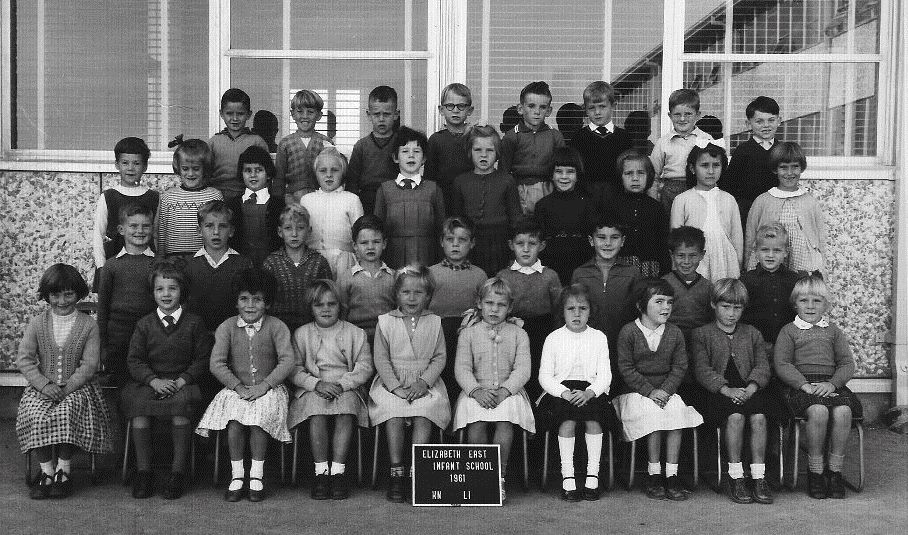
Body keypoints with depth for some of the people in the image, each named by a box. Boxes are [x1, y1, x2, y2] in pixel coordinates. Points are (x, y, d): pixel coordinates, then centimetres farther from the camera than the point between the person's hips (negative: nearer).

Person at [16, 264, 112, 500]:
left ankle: (64, 470, -18)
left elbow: (90, 364, -5)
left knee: (67, 413, -31)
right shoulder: (36, 324, 7)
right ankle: (47, 471, -17)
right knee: (35, 416, -27)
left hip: (77, 386, -2)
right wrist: (45, 385, -14)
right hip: (42, 387, 2)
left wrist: (67, 387, -16)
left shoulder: (88, 325, 1)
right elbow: (24, 359, 0)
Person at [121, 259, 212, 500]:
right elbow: (134, 360, 4)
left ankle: (178, 473, -20)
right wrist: (155, 381, -13)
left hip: (183, 383, -2)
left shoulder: (194, 323, 6)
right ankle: (143, 472, -14)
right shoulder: (144, 324, 10)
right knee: (138, 407, -28)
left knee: (182, 407, -33)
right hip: (149, 382, 2)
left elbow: (203, 359, 3)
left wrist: (181, 381, -12)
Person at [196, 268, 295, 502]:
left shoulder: (276, 327, 0)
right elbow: (216, 363, -2)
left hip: (269, 388, -1)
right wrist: (237, 386, -13)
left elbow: (287, 361, -9)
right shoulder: (227, 327, 5)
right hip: (236, 388, 1)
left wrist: (264, 385, -18)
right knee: (234, 422, -28)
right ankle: (237, 476, -12)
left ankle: (256, 476, -15)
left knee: (258, 420, -30)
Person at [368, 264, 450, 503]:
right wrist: (395, 386, -11)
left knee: (423, 417, -28)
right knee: (394, 416, -28)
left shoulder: (434, 323, 10)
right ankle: (396, 472, -20)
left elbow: (440, 357, 6)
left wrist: (424, 382, -9)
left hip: (425, 384, 0)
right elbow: (381, 359, 2)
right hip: (392, 383, 0)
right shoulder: (385, 322, 7)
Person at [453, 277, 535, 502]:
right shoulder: (468, 333, 10)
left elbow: (522, 369, 0)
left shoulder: (518, 334, 11)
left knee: (505, 421, -31)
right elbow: (462, 368, 1)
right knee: (476, 423, -30)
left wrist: (505, 390, -17)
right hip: (476, 390, 0)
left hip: (509, 390, 0)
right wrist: (476, 390, -17)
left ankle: (500, 477, -22)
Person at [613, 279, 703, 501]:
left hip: (666, 390, 3)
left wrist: (665, 390, -12)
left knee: (677, 411, -27)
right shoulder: (628, 332, -4)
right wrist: (649, 391, -15)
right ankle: (654, 475, -18)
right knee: (653, 413, -31)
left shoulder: (675, 333, 7)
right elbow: (626, 368, -7)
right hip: (637, 391, -3)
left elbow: (680, 367, 5)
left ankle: (672, 474, -21)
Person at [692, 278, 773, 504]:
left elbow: (763, 367, 9)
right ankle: (735, 479, -24)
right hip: (718, 392, -2)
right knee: (735, 417, -32)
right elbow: (702, 370, -2)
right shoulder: (702, 334, 11)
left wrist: (751, 387, -13)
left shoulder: (752, 334, 21)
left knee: (758, 417, -29)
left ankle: (759, 478, -23)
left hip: (750, 390, 3)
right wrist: (726, 389, -18)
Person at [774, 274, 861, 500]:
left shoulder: (833, 331, 20)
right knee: (818, 411, -33)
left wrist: (832, 383, -10)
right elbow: (782, 364, 0)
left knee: (843, 411, -29)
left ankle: (835, 470, -13)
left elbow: (847, 363, 10)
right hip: (800, 384, -3)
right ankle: (815, 471, -17)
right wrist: (804, 384, -15)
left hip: (831, 384, 3)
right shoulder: (789, 331, 11)